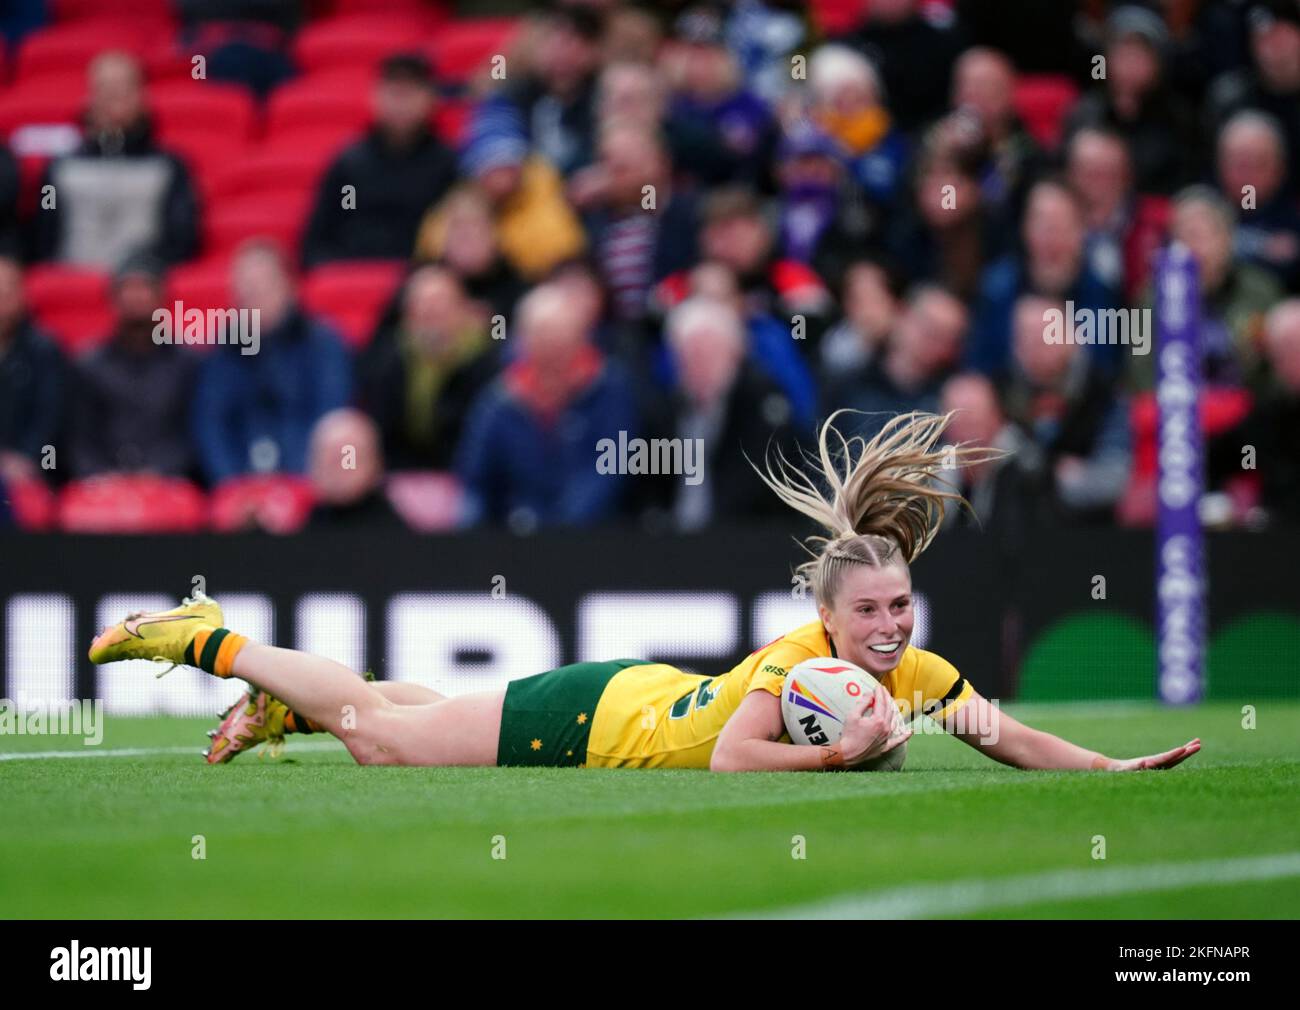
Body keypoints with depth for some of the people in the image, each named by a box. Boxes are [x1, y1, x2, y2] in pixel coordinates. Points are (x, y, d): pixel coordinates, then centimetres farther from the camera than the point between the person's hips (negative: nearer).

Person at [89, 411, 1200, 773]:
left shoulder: (917, 672, -16)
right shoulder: (796, 658, -35)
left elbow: (1009, 735, -12)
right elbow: (729, 760, -40)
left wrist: (1117, 768, -21)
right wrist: (839, 754, -45)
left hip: (647, 692, 6)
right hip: (590, 717, -6)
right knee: (379, 736, 10)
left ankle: (288, 702, 51)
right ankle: (214, 642, 27)